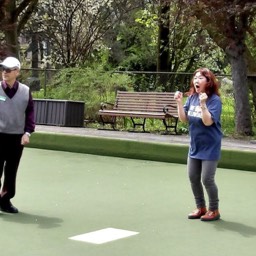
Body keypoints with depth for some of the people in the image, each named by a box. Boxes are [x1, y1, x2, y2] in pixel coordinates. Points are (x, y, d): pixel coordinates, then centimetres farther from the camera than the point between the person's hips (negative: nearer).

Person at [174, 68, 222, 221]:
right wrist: (179, 103, -10)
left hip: (210, 147, -7)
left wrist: (203, 104, -35)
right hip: (195, 146, 7)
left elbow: (208, 122, -26)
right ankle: (201, 208, 30)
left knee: (207, 179, -3)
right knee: (193, 178, 13)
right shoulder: (192, 97, 1)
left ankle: (214, 210, 17)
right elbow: (184, 119, 2)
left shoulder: (214, 100, -18)